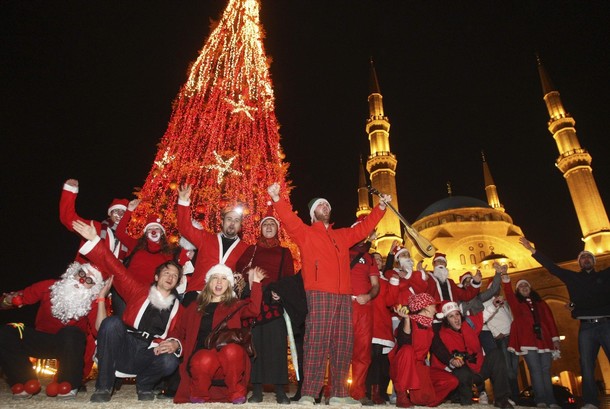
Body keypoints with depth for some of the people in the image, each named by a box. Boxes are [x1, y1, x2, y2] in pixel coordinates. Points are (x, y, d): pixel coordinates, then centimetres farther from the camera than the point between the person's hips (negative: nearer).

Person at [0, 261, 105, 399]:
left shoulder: (92, 302, -20)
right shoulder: (48, 287, -16)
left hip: (70, 346, -3)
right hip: (41, 340, 3)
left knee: (71, 333, -35)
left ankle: (69, 385, -13)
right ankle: (25, 382, -4)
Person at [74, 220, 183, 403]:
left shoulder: (177, 308, 12)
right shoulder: (139, 291, 8)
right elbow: (116, 269, 1)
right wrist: (94, 240, -7)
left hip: (148, 357, 0)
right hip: (123, 351, 0)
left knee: (170, 362, -33)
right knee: (113, 321, -28)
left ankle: (144, 384, 3)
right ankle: (103, 387, -16)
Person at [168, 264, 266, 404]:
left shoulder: (235, 305, 14)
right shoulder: (195, 306, 19)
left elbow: (254, 309, -6)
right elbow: (180, 330, 19)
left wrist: (255, 282, -9)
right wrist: (175, 343, -2)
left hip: (229, 362, 0)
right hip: (201, 359, 1)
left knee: (232, 350, -34)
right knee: (205, 360, -35)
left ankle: (236, 393, -9)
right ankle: (198, 394, -3)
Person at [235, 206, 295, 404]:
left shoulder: (284, 252, 16)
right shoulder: (251, 250, 17)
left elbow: (289, 277, 9)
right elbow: (240, 270, 4)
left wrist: (281, 292, -9)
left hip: (276, 302, 0)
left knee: (277, 343, -4)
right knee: (255, 343, -2)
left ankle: (280, 390, 3)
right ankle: (257, 390, 6)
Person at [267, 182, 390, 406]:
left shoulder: (342, 235, 27)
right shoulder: (305, 233, 10)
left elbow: (363, 228, 31)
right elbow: (290, 220, -6)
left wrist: (380, 207, 26)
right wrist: (277, 200, -21)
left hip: (344, 296, 6)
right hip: (319, 295, -5)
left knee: (343, 345, 7)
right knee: (317, 344, -10)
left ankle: (339, 394, 16)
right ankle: (308, 395, -4)